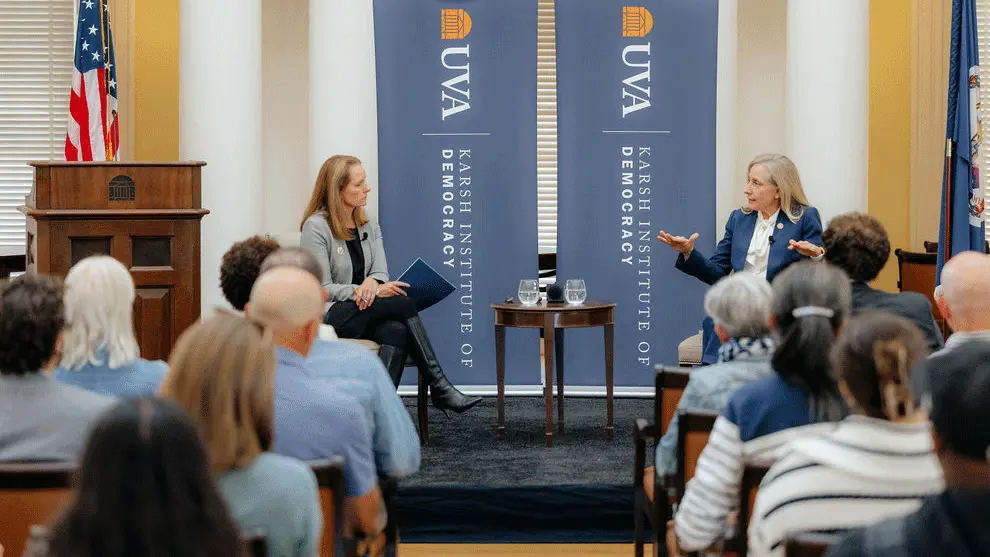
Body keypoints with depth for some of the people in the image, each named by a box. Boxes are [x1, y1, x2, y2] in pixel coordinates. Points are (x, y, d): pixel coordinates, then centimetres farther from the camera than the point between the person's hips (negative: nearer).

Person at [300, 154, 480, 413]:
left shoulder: (370, 226, 15)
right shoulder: (316, 227, -8)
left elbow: (380, 273, 5)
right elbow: (323, 289, -11)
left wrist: (373, 282, -20)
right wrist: (370, 292, -21)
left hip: (364, 312, 6)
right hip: (330, 316, -6)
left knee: (396, 330, -31)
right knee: (404, 303, -25)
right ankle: (439, 387, -23)